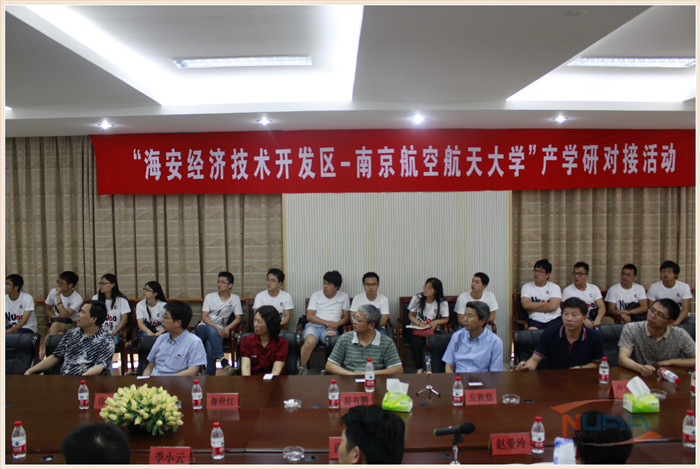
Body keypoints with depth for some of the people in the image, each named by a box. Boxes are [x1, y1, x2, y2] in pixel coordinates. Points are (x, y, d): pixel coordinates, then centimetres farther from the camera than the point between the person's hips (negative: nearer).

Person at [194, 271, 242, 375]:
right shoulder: (210, 297, 9)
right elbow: (204, 317, 0)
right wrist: (217, 328, -16)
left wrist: (227, 328, -17)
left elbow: (238, 318, 3)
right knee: (212, 331, -37)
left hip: (219, 331, 0)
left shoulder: (235, 299, 10)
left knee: (210, 344, -34)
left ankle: (210, 375, -30)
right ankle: (221, 359, -46)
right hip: (203, 328, 1)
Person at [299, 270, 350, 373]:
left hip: (330, 328, 0)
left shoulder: (343, 297, 15)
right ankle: (300, 369, -21)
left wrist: (336, 324, -10)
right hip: (313, 325, 0)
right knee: (310, 341, -35)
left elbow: (346, 317, 12)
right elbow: (309, 316, 3)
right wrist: (327, 322, -10)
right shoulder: (316, 295, 13)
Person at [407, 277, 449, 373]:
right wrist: (419, 323, -13)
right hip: (416, 328, 0)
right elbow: (411, 316, 7)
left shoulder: (442, 302, -1)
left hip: (433, 330, 0)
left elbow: (446, 319, 7)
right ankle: (419, 369, -11)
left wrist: (436, 322, -14)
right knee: (417, 343, -33)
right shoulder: (417, 298, 0)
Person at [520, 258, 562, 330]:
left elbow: (553, 306, -8)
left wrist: (533, 308, -6)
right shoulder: (526, 287, 11)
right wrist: (545, 303, -4)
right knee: (532, 332, -32)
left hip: (553, 318, 1)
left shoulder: (555, 287, 8)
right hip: (535, 319, 0)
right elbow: (526, 305, -6)